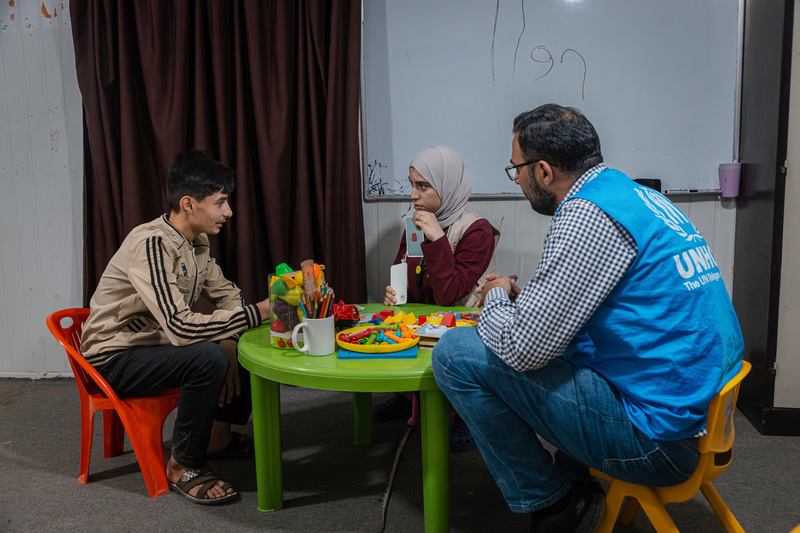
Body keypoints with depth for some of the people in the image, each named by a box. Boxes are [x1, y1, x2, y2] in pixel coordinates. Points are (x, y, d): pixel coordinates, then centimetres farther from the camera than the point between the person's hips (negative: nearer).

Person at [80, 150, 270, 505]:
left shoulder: (197, 241, 0)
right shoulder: (151, 244, -29)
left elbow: (226, 295, 8)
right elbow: (180, 327, -38)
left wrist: (228, 342, -11)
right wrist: (257, 313, -35)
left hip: (157, 342, 9)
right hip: (115, 358, -9)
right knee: (208, 358, -33)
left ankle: (219, 433, 20)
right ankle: (183, 467, -14)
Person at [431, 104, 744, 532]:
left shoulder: (587, 216, -18)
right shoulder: (637, 196, 11)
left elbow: (521, 349, -20)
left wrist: (497, 299, 0)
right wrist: (521, 298, 16)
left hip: (659, 440, -10)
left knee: (456, 352, -11)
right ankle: (573, 482, 24)